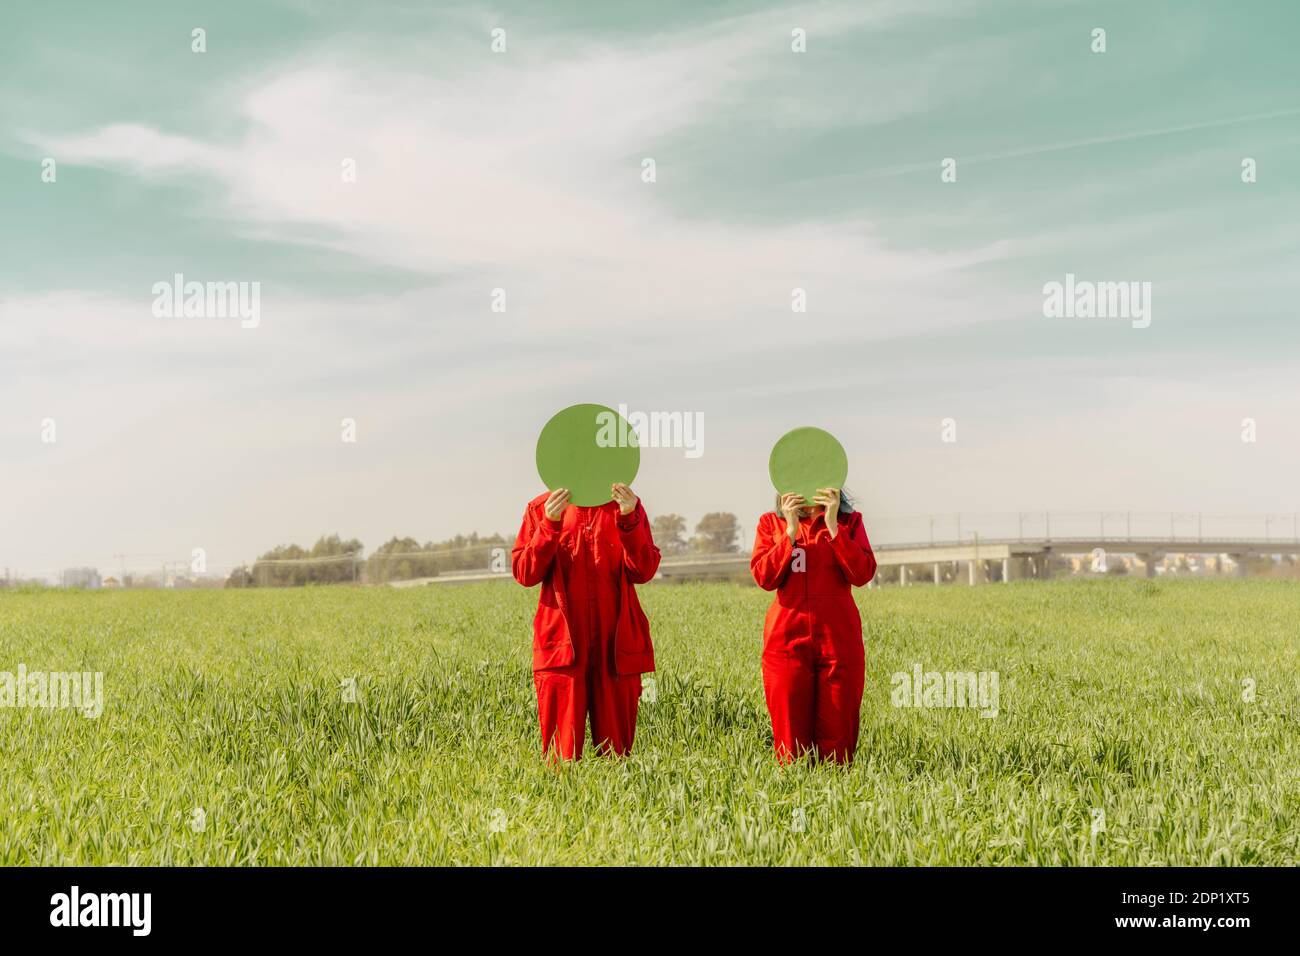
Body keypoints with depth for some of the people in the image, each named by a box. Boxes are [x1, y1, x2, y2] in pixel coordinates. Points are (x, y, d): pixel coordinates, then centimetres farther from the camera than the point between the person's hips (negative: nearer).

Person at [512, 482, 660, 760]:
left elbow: (644, 571, -1)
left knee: (615, 750, 5)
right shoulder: (541, 508, 7)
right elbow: (524, 574, 0)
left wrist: (630, 519, -15)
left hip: (616, 644, 1)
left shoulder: (626, 507, 9)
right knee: (563, 753, -3)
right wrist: (550, 525, -13)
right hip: (562, 643, -1)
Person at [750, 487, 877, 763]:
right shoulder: (771, 522, 9)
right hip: (788, 636, 0)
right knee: (790, 737, 0)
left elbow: (862, 574, -8)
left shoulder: (849, 521, 7)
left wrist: (832, 525, -12)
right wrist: (791, 532, -10)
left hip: (838, 637, 0)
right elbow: (764, 578, -4)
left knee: (836, 735, 1)